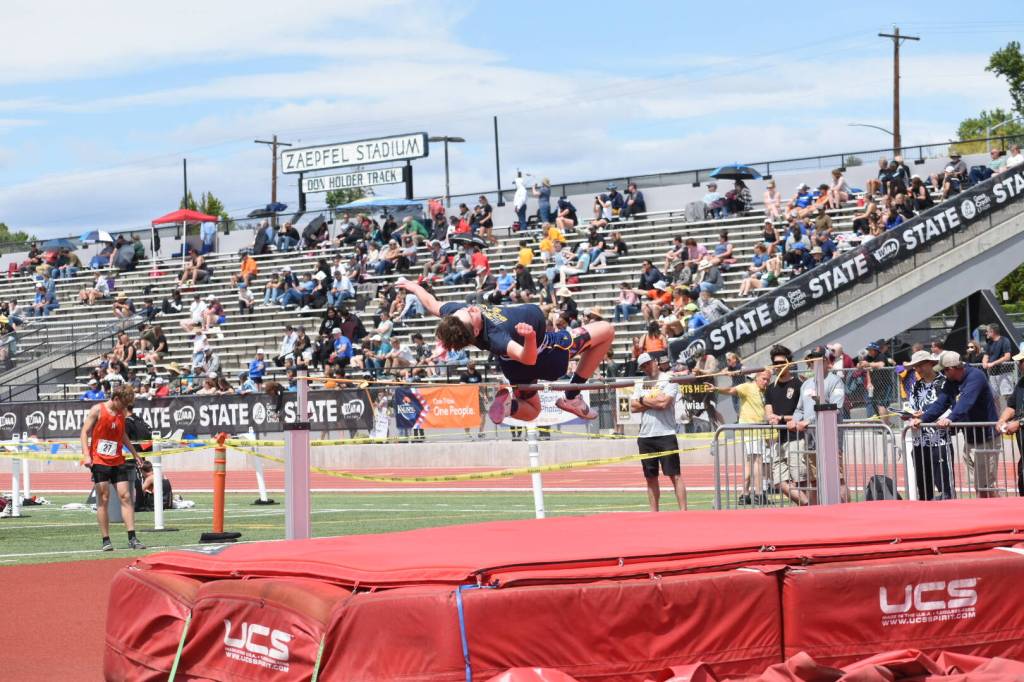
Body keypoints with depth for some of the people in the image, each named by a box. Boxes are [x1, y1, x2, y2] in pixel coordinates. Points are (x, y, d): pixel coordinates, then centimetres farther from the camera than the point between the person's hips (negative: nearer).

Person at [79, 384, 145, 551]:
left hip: (118, 461, 5)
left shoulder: (122, 413, 11)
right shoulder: (97, 410, -5)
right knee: (103, 499, -2)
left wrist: (134, 453, 26)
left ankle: (132, 538, -5)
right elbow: (85, 432, -6)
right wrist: (86, 455, -16)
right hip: (99, 461, -5)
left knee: (125, 497, -3)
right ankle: (105, 540, 2)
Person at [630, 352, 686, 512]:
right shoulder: (641, 383, 15)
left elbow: (663, 403, -16)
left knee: (675, 475, -6)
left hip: (666, 435, -5)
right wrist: (654, 402, -7)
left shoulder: (669, 380, -2)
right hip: (645, 437, 6)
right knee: (651, 478, 8)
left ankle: (683, 511, -8)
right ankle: (654, 512, 13)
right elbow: (633, 407, 4)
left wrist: (643, 400, -1)